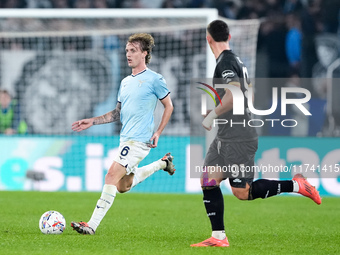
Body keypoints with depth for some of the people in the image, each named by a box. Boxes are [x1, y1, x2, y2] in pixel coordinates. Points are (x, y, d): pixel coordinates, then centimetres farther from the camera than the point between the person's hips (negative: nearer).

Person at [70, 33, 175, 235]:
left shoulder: (154, 79, -6)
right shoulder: (125, 82, 16)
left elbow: (169, 106, 1)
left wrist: (158, 133, -8)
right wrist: (92, 121, 11)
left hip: (139, 140, -9)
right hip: (125, 139, 9)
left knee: (112, 176, -19)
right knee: (122, 186, 15)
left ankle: (92, 225, -20)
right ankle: (163, 163, 35)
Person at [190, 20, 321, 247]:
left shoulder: (225, 62, -15)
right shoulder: (236, 60, 15)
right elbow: (249, 93, 25)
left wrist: (213, 115, -21)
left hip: (238, 139, -10)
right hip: (226, 138, 10)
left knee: (242, 192, -9)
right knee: (208, 181, 3)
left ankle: (295, 185, 0)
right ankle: (219, 237, 3)